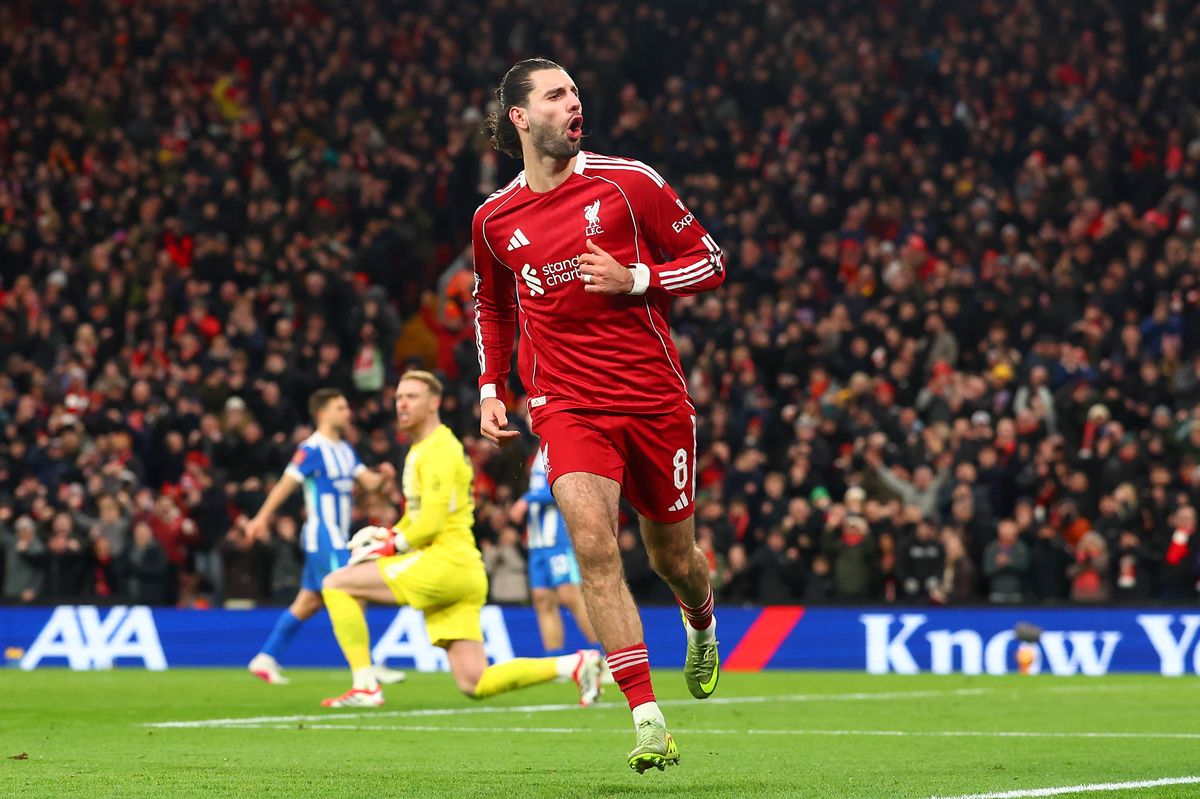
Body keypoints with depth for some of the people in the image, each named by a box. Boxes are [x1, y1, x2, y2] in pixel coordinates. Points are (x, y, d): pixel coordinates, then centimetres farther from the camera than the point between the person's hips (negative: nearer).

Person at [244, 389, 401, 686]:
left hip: (337, 538, 9)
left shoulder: (345, 450, 15)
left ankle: (266, 658, 16)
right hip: (323, 536, -9)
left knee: (309, 602, 11)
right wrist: (262, 518, -22)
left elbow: (369, 482, 14)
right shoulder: (312, 449, -12)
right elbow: (287, 483, -16)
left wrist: (383, 476, -9)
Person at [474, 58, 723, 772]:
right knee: (593, 543, -22)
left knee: (674, 558, 12)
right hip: (567, 403, 0)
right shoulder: (494, 219, 7)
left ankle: (703, 627, 51)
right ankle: (649, 722, -23)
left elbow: (710, 262, 3)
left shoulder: (628, 183, -2)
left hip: (656, 397, 0)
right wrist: (491, 388, 15)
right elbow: (493, 306, 25)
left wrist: (635, 279, -12)